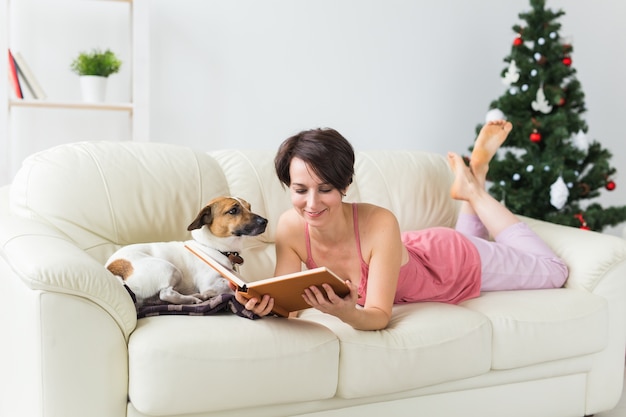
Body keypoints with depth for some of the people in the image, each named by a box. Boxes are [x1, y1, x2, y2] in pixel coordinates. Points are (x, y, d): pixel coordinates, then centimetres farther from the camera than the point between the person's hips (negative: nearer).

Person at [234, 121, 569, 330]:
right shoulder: (291, 227, -31)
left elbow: (379, 315, -40)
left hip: (455, 262, -5)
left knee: (553, 273, 23)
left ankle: (473, 187, 24)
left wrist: (347, 314, -61)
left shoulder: (379, 224, -44)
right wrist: (265, 303, -47)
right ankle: (471, 182, 35)